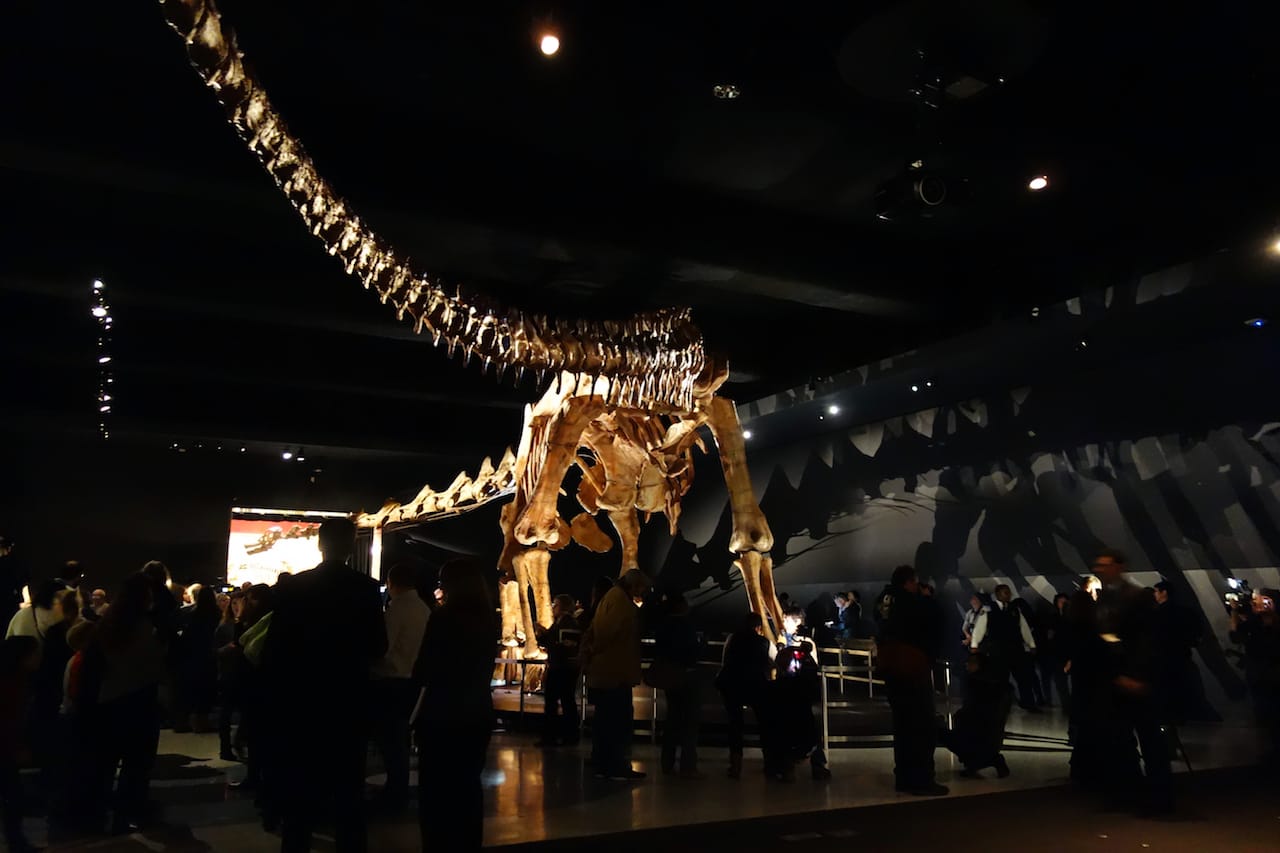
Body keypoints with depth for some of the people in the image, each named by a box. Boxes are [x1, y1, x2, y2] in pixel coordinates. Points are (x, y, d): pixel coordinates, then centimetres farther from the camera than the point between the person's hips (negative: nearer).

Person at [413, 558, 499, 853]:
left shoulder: (444, 618, -16)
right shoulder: (488, 619, 3)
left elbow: (423, 672, -12)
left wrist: (419, 674, 9)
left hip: (443, 714, -6)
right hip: (477, 712, 6)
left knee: (437, 786, 6)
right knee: (469, 784, 16)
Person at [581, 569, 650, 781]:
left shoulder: (611, 596, 18)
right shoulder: (620, 599, -14)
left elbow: (593, 631, 20)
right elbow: (608, 630, -24)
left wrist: (590, 654, 15)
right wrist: (595, 651, -10)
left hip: (603, 671, 10)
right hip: (615, 671, -10)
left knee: (605, 720, 12)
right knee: (621, 720, -6)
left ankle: (603, 764, 17)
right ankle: (617, 767, -5)